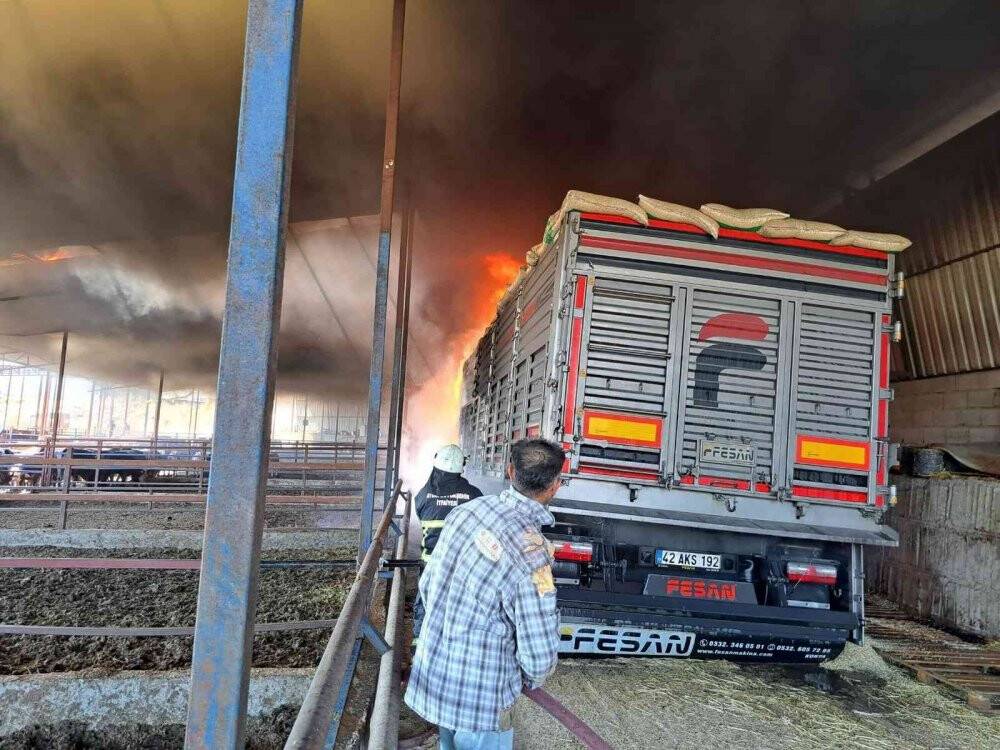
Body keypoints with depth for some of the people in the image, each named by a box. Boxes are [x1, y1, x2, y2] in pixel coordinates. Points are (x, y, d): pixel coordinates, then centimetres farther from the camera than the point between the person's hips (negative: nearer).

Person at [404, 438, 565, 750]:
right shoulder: (530, 554, -29)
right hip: (479, 701, -6)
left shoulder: (466, 510, -8)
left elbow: (427, 584, 5)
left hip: (432, 675, 6)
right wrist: (530, 681, 2)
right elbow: (539, 656, -21)